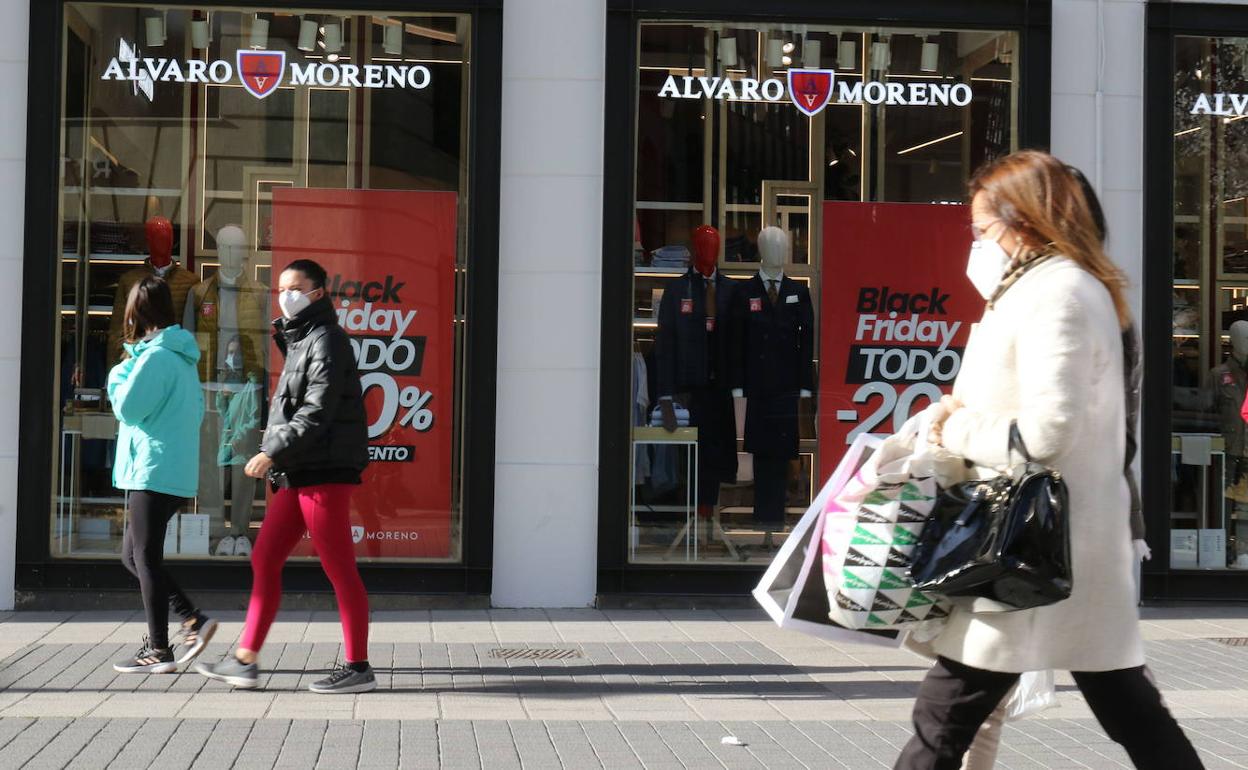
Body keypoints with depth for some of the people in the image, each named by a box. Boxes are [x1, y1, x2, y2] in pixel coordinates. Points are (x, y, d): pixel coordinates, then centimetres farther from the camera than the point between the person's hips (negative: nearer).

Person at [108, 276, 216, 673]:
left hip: (153, 471, -9)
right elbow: (196, 411, 19)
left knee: (145, 557, -2)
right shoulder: (182, 356, 14)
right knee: (133, 554, 16)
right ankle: (192, 620, 9)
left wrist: (118, 375, 2)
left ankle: (157, 651, 1)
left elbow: (127, 406, -13)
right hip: (176, 470, 9)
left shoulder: (155, 356, -14)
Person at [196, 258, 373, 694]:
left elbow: (318, 411, -19)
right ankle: (245, 662, 13)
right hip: (297, 476, 10)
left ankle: (358, 668, 2)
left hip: (325, 473, -10)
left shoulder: (326, 340, -10)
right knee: (264, 560, 9)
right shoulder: (300, 340, 20)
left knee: (340, 570, -5)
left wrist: (273, 452, -21)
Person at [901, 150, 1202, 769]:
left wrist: (956, 430, -10)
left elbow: (1046, 431, -24)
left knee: (944, 716, -4)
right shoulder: (1066, 286, 17)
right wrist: (968, 411, 7)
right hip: (1079, 533, 10)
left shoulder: (1053, 294, -15)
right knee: (1125, 703, 14)